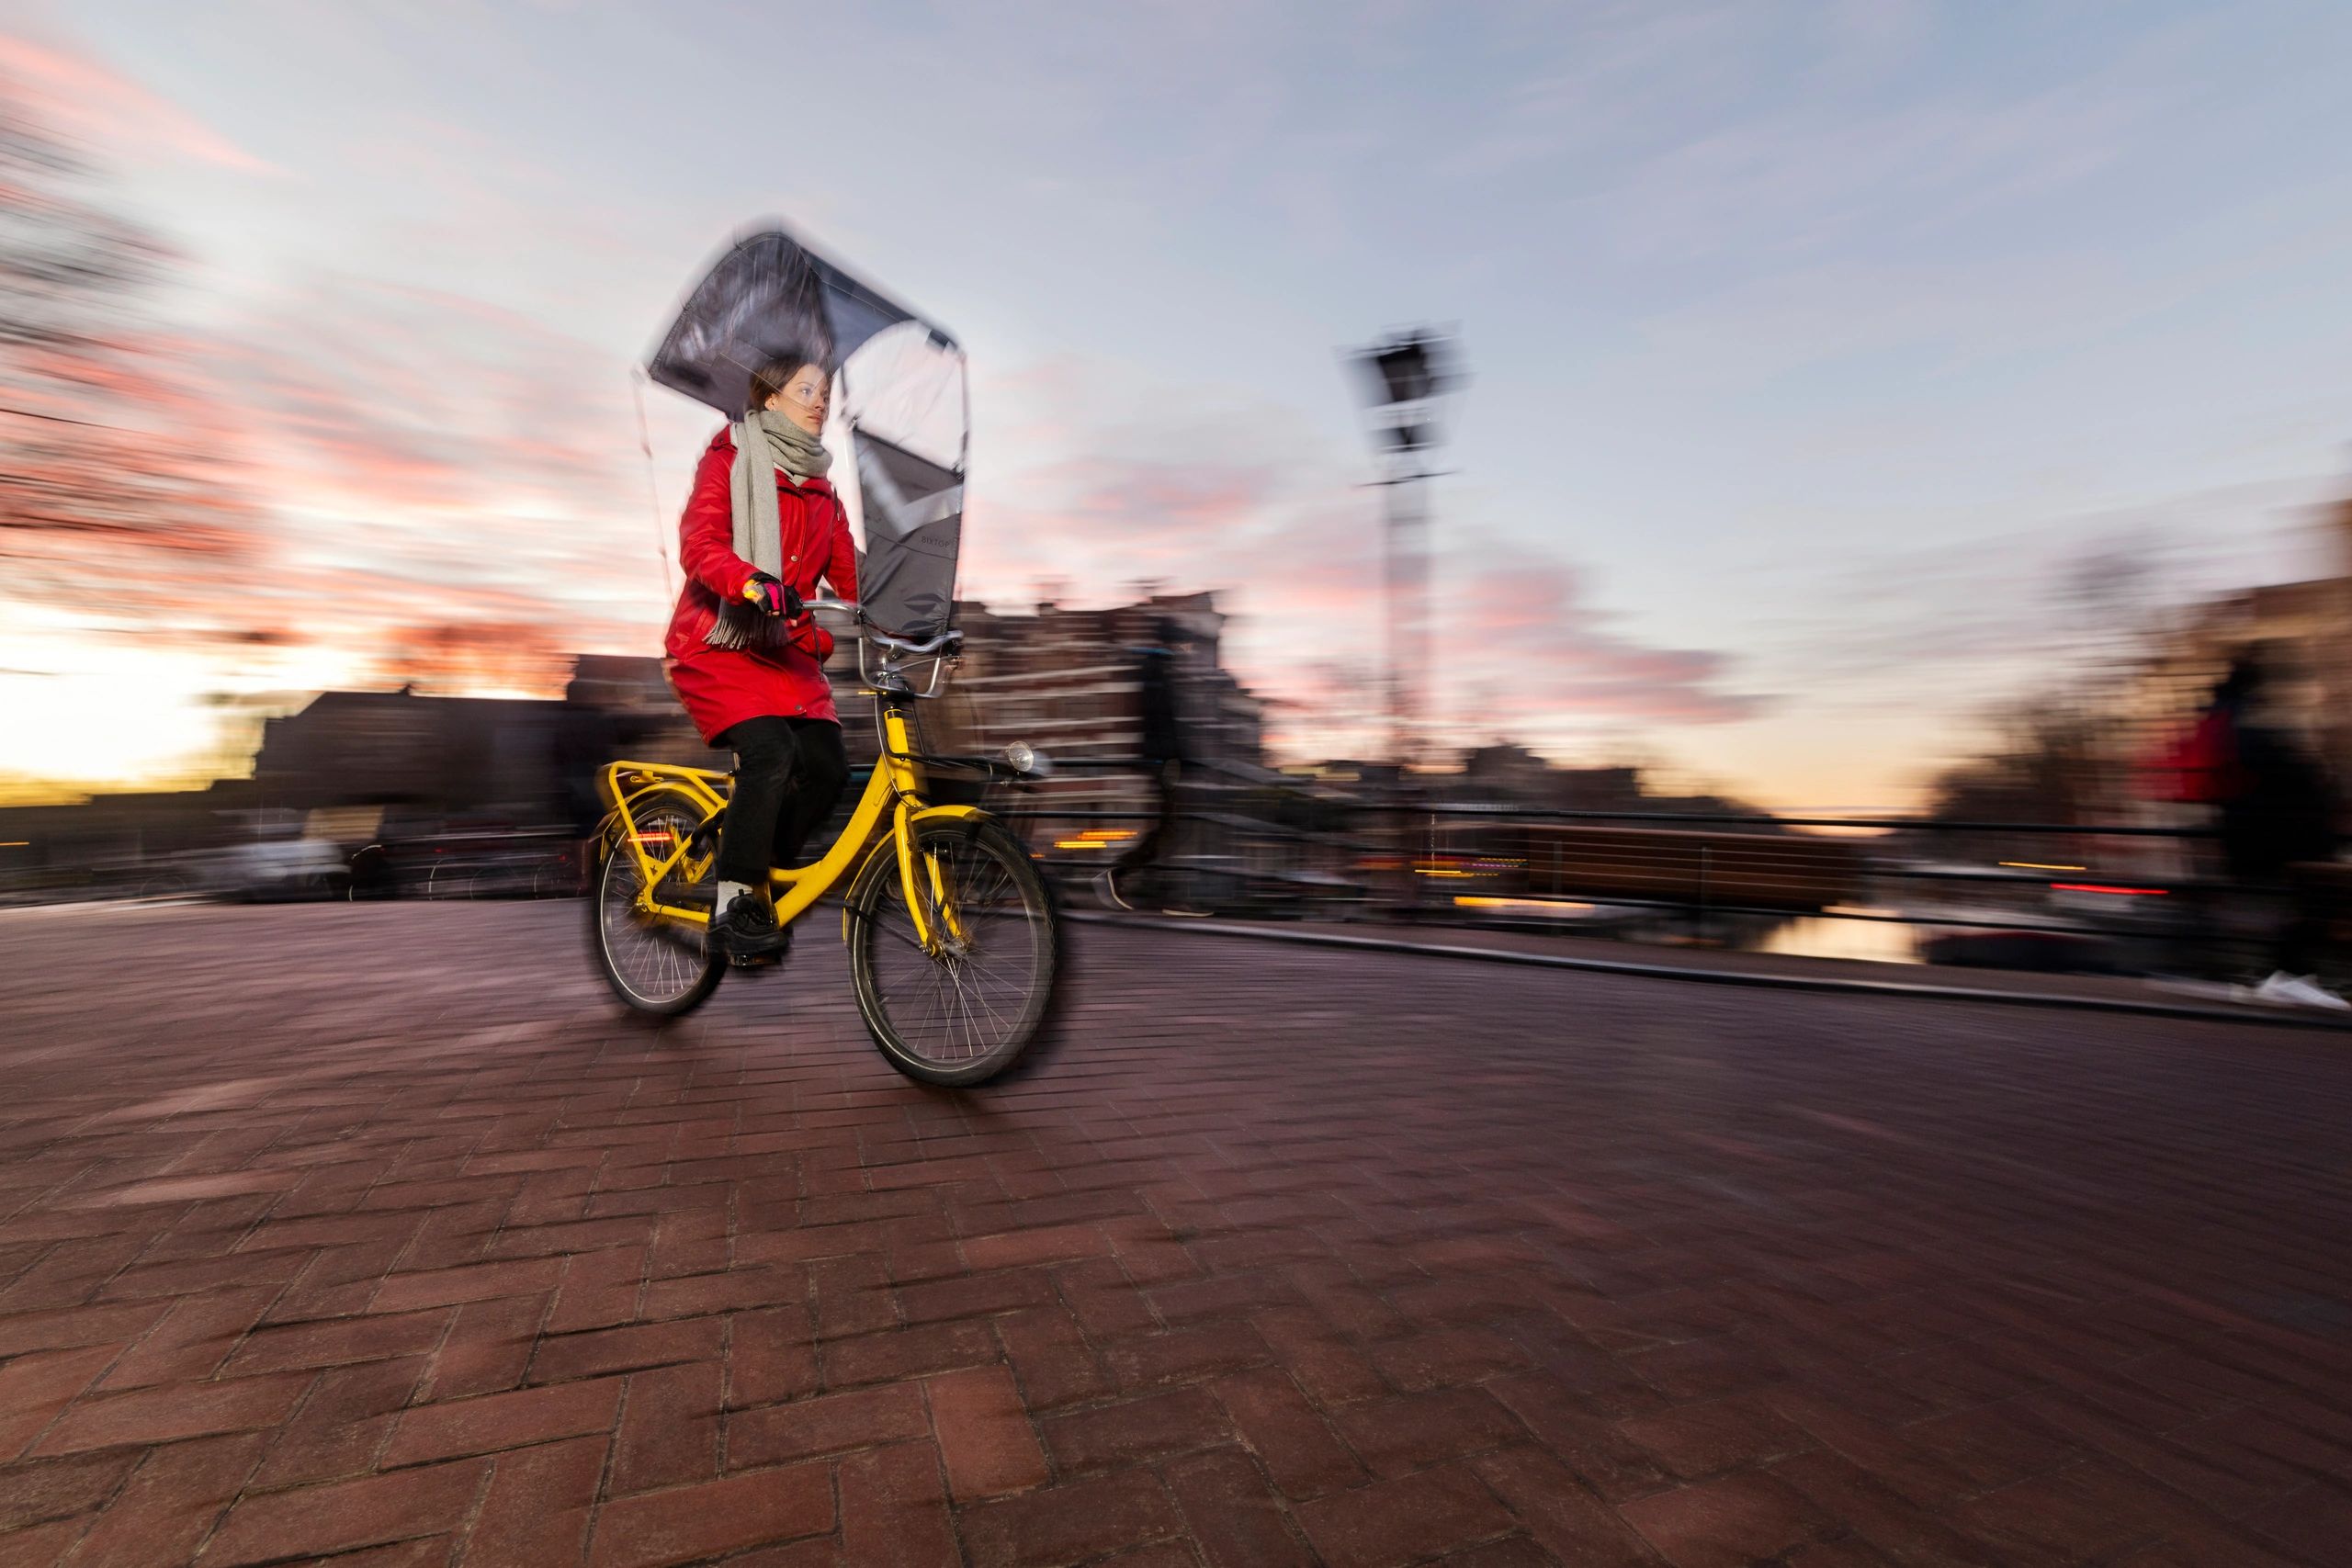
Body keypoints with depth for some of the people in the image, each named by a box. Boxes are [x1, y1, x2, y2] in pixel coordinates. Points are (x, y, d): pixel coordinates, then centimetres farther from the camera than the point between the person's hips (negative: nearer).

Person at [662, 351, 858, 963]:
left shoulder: (821, 489, 18)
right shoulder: (731, 457, 1)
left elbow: (847, 576, 12)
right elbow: (699, 546, -14)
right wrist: (756, 586, -34)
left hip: (787, 647, 5)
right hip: (719, 640, -5)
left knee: (827, 763, -14)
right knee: (769, 752, -27)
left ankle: (756, 880, 7)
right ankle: (731, 910, -14)